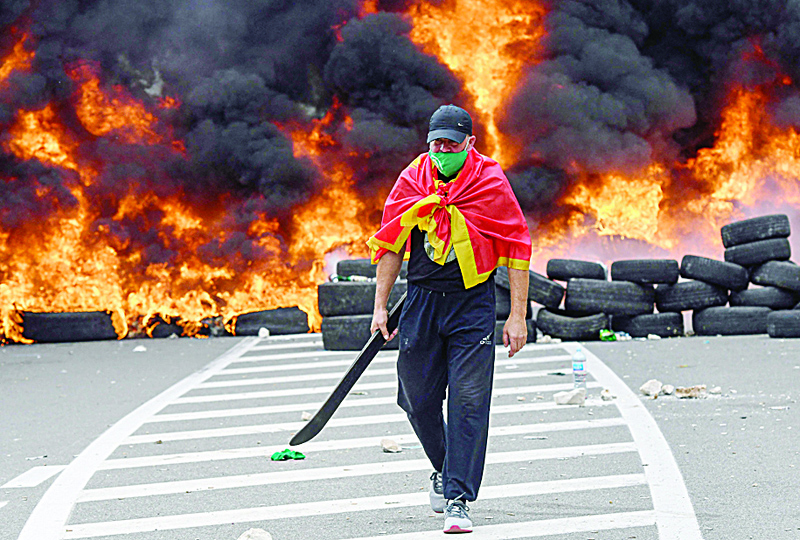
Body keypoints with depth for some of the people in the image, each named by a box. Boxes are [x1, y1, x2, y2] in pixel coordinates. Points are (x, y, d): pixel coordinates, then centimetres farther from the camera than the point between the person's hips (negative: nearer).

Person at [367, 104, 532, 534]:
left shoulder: (491, 183, -7)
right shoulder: (412, 181, 2)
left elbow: (516, 248, -4)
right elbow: (390, 244, 11)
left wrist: (517, 316, -7)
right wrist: (380, 306, 7)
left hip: (473, 302, -3)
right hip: (422, 300, 3)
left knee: (468, 401, -9)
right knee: (417, 398, 8)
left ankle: (459, 498, -7)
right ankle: (443, 468, 34)